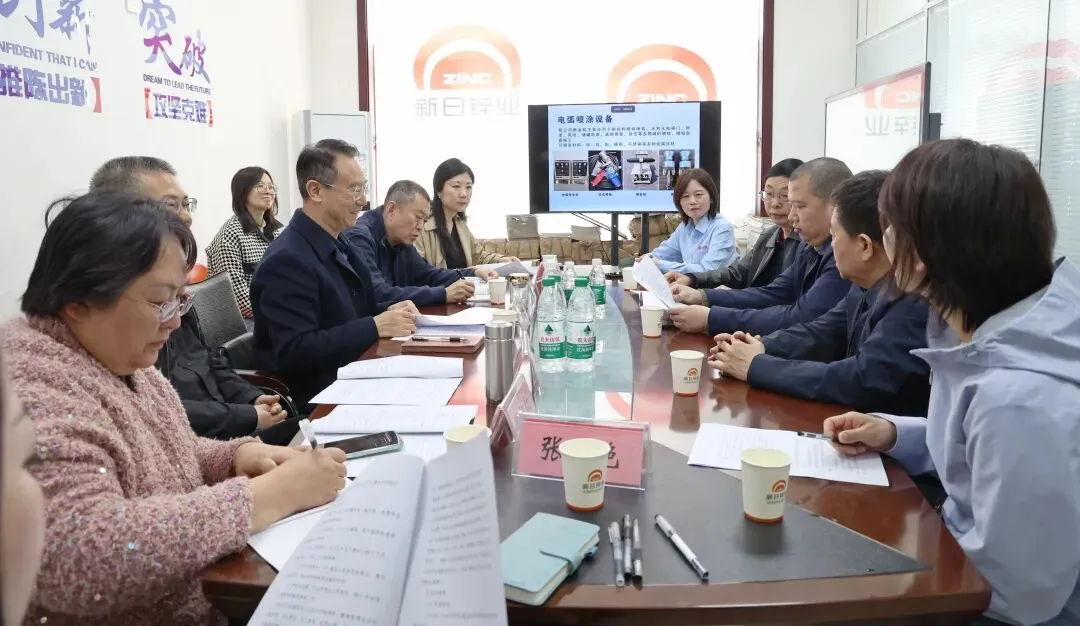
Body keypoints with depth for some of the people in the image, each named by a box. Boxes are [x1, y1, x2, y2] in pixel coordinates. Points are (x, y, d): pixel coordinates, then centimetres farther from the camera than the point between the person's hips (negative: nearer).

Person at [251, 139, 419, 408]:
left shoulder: (338, 244, 10)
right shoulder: (287, 260, -18)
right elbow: (295, 353, -24)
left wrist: (387, 313, -2)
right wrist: (376, 326, -23)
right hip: (318, 398, -8)